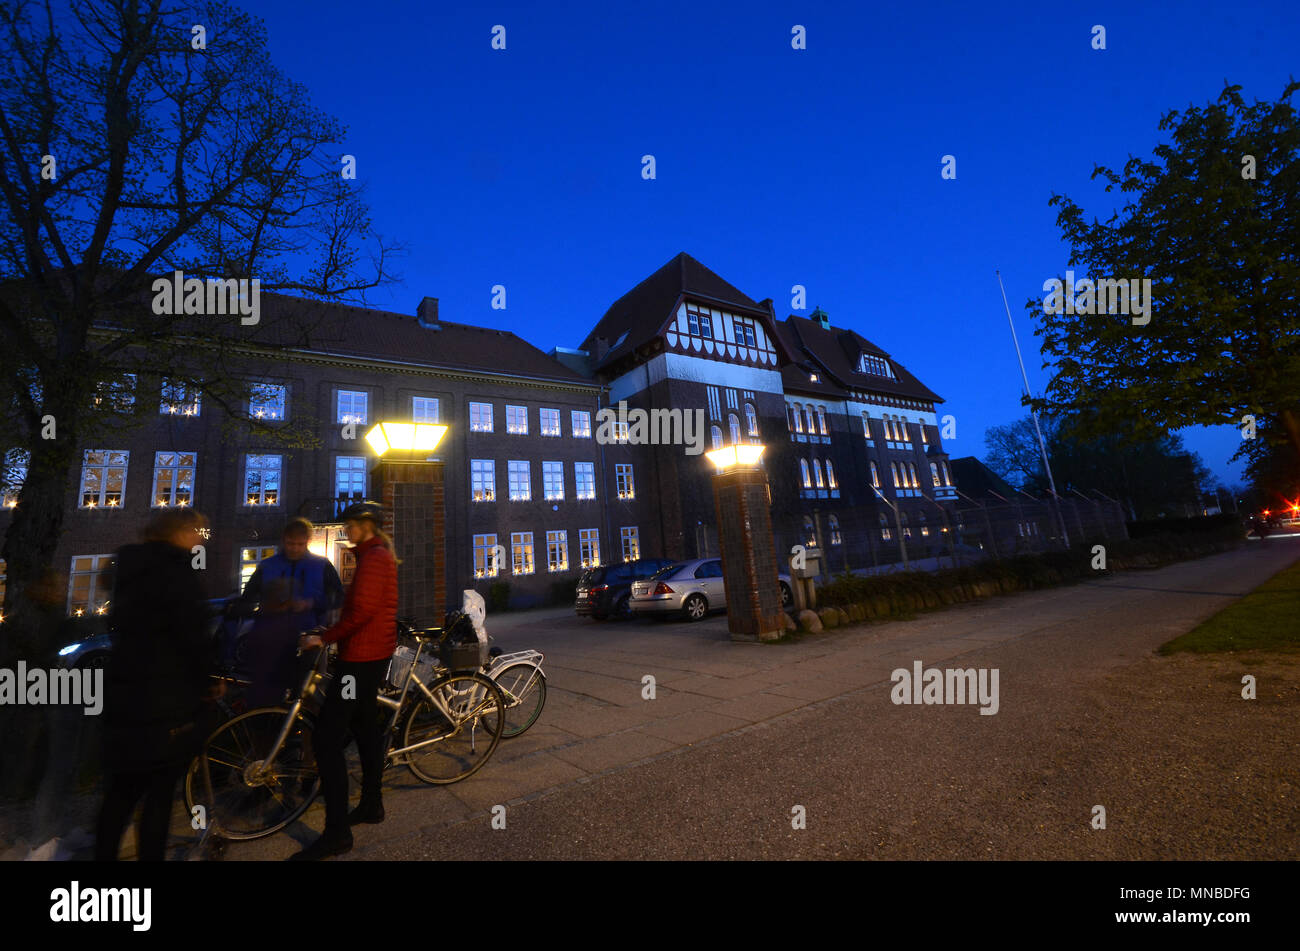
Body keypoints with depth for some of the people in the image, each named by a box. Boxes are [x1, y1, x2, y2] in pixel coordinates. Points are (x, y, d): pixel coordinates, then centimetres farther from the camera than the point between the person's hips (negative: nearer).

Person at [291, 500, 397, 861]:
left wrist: (324, 638, -14)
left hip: (362, 655, -11)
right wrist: (331, 632, 18)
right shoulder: (381, 554, 16)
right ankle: (371, 804, 32)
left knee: (326, 739, -8)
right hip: (373, 651, 11)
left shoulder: (373, 557, -16)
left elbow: (362, 610, -24)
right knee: (365, 727, 19)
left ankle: (336, 834, -1)